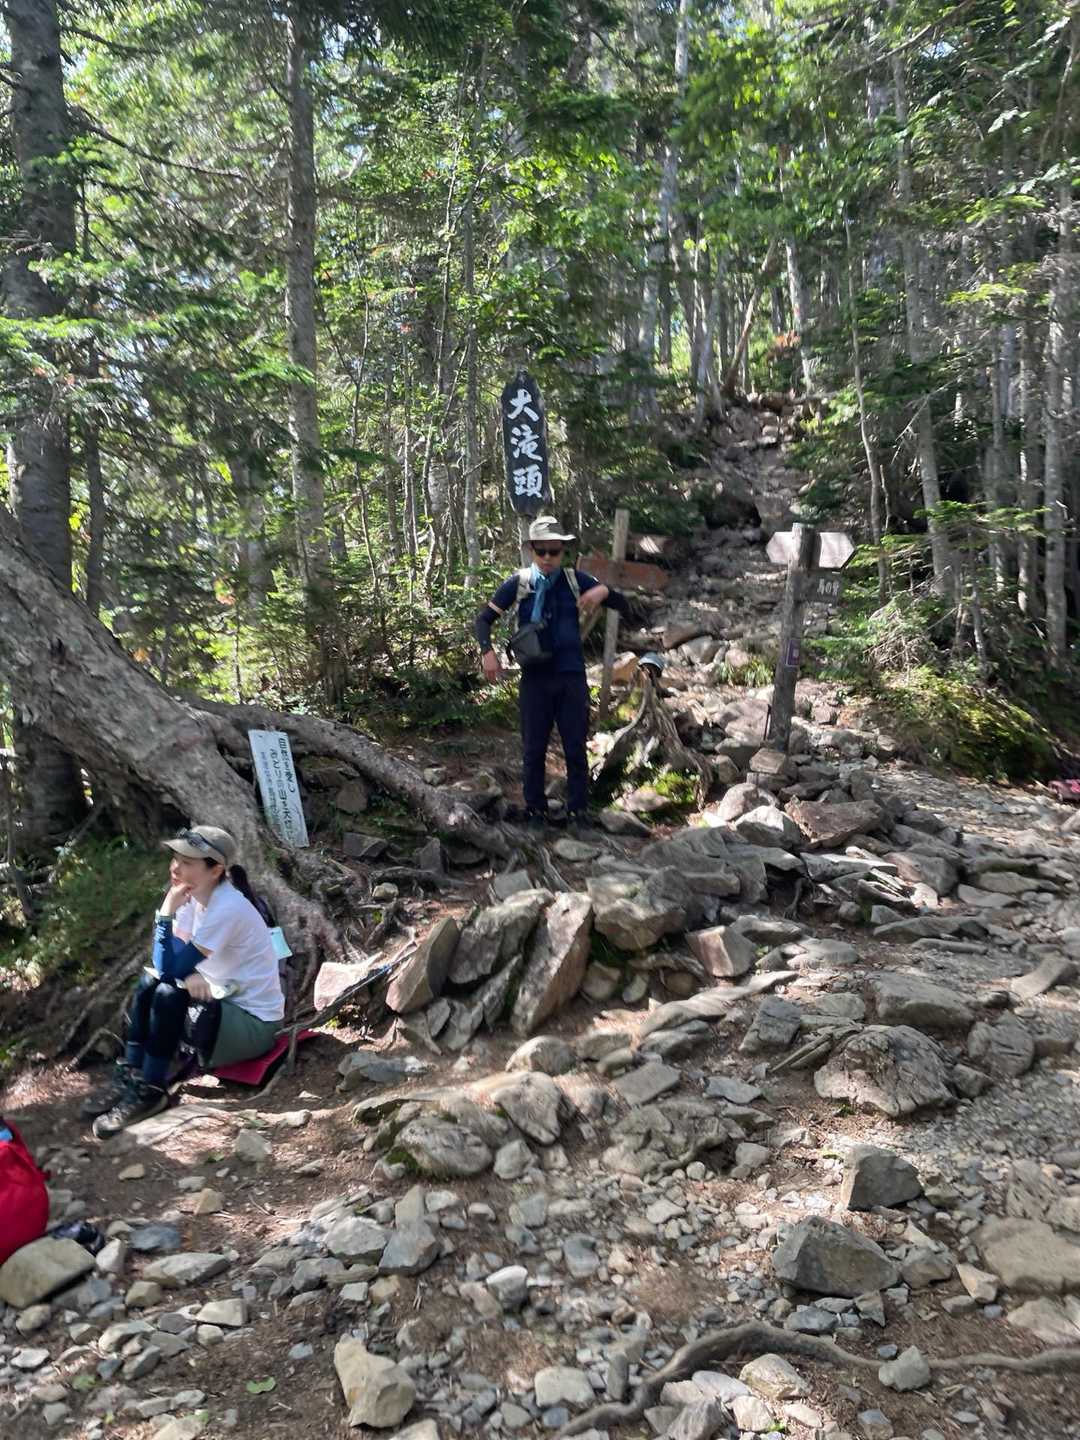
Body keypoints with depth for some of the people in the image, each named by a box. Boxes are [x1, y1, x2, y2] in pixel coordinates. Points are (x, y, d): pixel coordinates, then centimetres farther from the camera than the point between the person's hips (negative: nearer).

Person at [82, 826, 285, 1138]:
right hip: (224, 1002, 8)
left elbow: (169, 970, -25)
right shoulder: (194, 896, -2)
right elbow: (165, 964, 1)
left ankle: (150, 1091, -8)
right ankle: (130, 1077, 5)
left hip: (254, 1022, -8)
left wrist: (167, 911, -25)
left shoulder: (228, 907, -27)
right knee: (149, 983, -3)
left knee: (169, 994, -24)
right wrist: (189, 975, -20)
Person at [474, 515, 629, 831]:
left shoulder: (575, 580, -1)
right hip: (535, 678, 0)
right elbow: (484, 619, 3)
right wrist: (488, 652, -14)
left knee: (576, 749, 7)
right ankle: (535, 813, 24)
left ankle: (578, 814, 21)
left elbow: (623, 606, 0)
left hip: (572, 678, 0)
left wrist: (604, 591, -20)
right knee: (533, 750, 9)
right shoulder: (518, 584, -3)